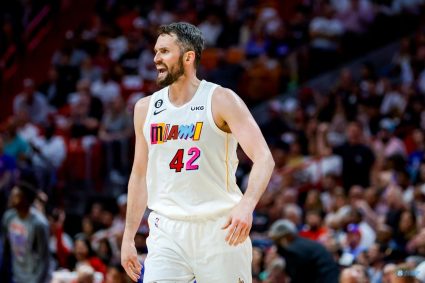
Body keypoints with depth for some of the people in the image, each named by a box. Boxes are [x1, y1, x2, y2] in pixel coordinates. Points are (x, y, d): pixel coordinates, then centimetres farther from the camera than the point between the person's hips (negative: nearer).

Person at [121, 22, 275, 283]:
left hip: (219, 229, -4)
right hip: (167, 232, 4)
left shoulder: (221, 100, -5)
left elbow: (263, 158, -13)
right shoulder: (146, 108, 11)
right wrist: (129, 237, 16)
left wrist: (247, 205, -31)